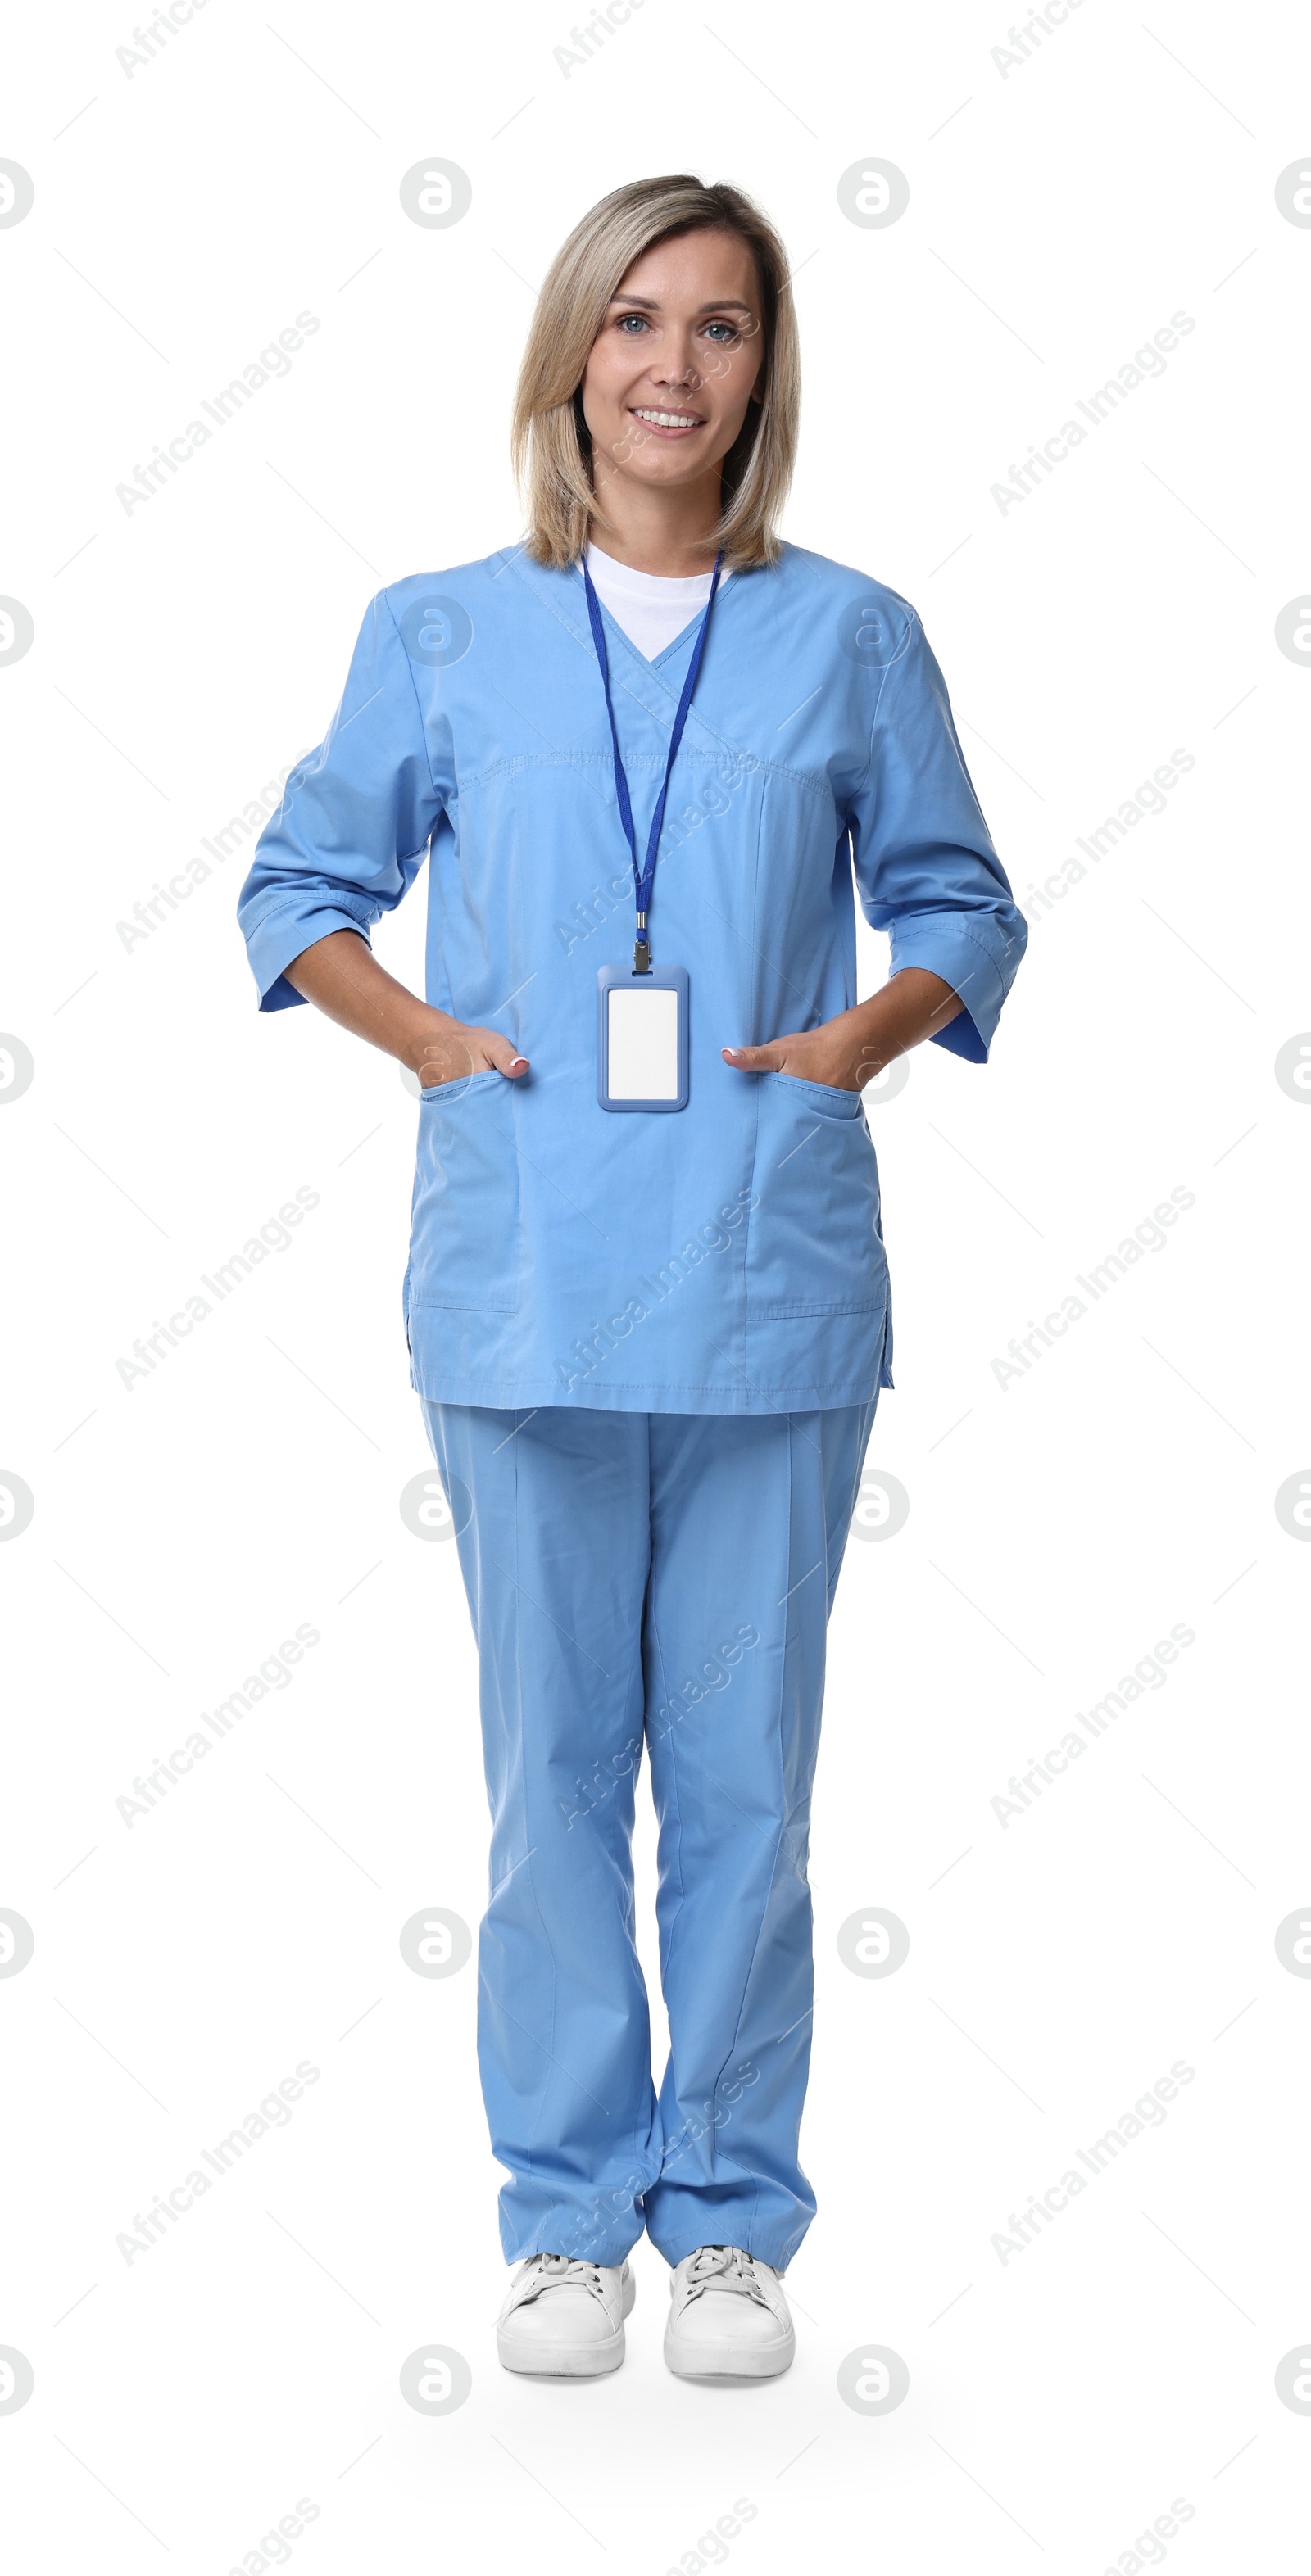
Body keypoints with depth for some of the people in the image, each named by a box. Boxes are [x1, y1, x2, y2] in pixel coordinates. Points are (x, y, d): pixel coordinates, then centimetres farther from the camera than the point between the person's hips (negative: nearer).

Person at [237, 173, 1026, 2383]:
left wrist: (870, 1032, -5)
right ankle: (570, 2213, 19)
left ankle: (731, 2219, 18)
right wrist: (418, 1029, -2)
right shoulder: (441, 633, 6)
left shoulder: (849, 638, 5)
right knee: (553, 1767, 6)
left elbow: (958, 907, 14)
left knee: (745, 1776, 5)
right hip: (525, 1278, 0)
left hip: (771, 1281, 0)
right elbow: (300, 882, 15)